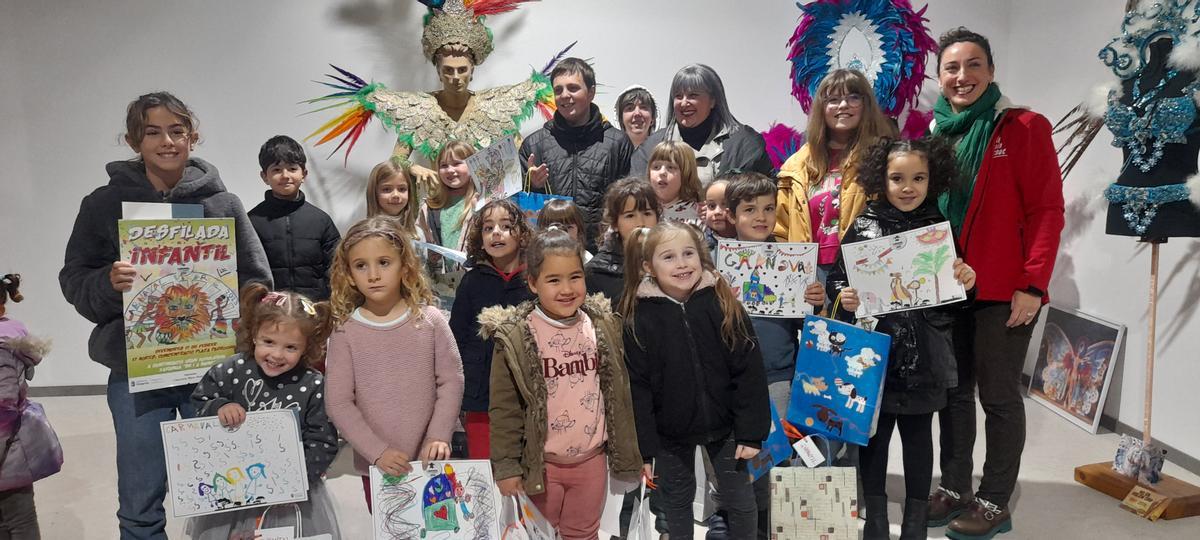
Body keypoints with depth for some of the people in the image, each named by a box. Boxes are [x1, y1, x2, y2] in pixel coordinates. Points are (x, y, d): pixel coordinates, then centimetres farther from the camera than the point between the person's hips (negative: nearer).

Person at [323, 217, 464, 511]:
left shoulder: (429, 320, -6)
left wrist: (439, 437, -13)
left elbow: (451, 380, -3)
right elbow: (338, 402, -7)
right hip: (376, 465, 0)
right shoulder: (345, 332, -7)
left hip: (429, 461, 0)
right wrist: (377, 452, -15)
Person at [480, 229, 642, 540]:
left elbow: (619, 394, 4)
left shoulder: (604, 326, -3)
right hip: (541, 464, -2)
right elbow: (504, 408, -9)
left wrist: (624, 452, 7)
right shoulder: (515, 338, -14)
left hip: (592, 459, 3)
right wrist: (506, 465, -8)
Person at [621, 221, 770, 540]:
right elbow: (637, 387, -10)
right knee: (677, 502, 20)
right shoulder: (638, 317, -13)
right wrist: (645, 447, -10)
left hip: (723, 426, 1)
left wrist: (751, 432, -10)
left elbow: (749, 373, -9)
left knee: (741, 502, 15)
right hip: (670, 432, 0)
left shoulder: (724, 305, -11)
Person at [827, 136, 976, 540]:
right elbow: (836, 279, 2)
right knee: (872, 431, 8)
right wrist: (845, 297, -18)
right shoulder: (863, 227, -3)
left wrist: (965, 283, -12)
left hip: (925, 355, 1)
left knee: (918, 433, 13)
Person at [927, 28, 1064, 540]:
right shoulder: (935, 135, 10)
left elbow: (1047, 210, -10)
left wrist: (1032, 285, -16)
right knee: (953, 391, 13)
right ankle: (953, 487, 27)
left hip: (1002, 291, -5)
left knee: (998, 396, 5)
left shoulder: (1024, 127, -5)